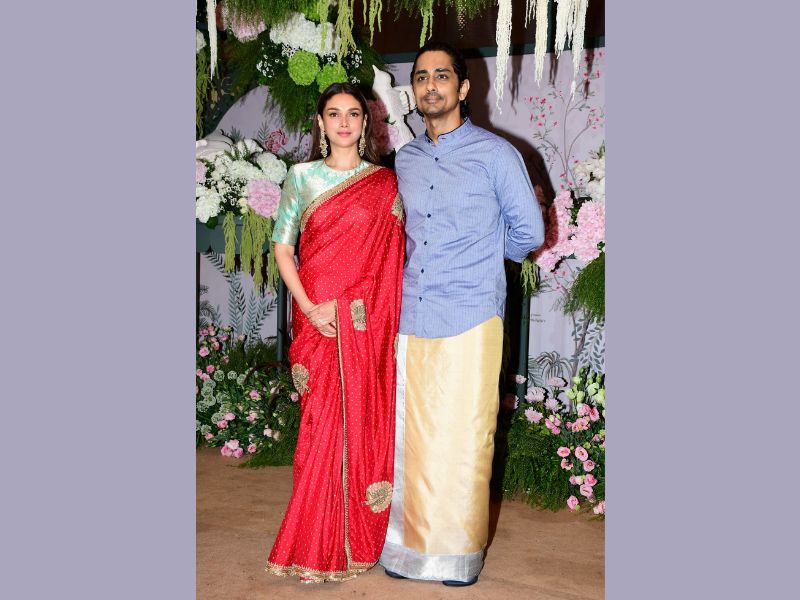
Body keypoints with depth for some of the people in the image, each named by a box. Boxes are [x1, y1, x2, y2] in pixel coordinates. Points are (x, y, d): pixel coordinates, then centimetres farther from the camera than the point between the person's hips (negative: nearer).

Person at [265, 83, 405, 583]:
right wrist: (308, 306, -9)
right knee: (323, 422, -1)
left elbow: (395, 255, 6)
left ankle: (361, 536, 16)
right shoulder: (302, 177, 8)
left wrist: (383, 313, -6)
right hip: (318, 318, 0)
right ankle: (318, 546, 10)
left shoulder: (385, 183, 8)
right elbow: (282, 246, 4)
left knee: (366, 417, 2)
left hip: (369, 321, 0)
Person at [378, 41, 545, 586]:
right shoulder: (405, 159, 14)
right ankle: (413, 545, 20)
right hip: (411, 318, 5)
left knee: (464, 437, 1)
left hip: (469, 320, -4)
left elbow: (529, 231, 5)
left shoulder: (495, 154, -2)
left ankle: (462, 553, 15)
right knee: (411, 436, 7)